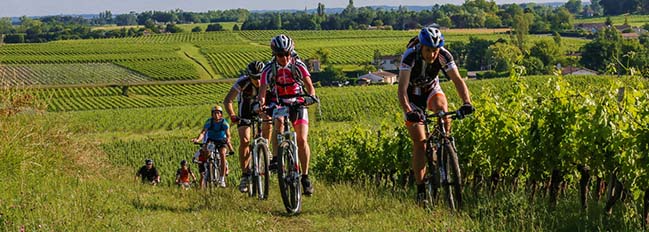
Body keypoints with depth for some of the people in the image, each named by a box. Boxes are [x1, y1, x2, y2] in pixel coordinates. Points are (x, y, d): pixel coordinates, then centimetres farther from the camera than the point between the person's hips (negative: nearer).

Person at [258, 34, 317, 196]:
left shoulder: (298, 65, -15)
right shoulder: (269, 69, -14)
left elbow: (309, 86, -23)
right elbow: (262, 91, -22)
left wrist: (311, 96, -45)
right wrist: (261, 102, -44)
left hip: (297, 103, 0)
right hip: (278, 103, 0)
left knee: (302, 140, -12)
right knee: (279, 121, -35)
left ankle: (305, 176, -5)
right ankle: (275, 158, -32)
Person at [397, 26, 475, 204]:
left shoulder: (444, 56, -24)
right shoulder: (410, 57, -32)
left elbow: (457, 80, -28)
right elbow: (402, 88, -40)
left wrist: (467, 102, -45)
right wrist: (408, 111, -56)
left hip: (431, 90, 2)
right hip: (413, 95, -2)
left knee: (442, 108, -35)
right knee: (419, 141, -11)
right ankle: (420, 188, -5)